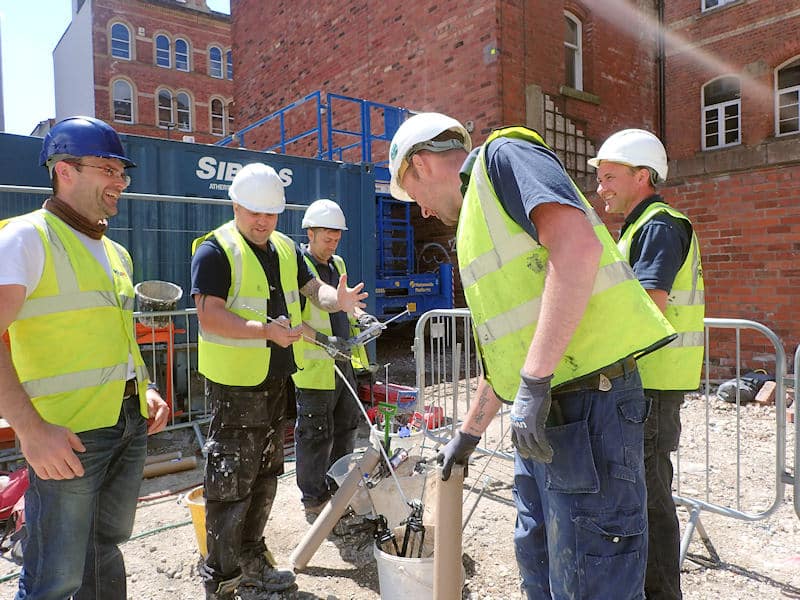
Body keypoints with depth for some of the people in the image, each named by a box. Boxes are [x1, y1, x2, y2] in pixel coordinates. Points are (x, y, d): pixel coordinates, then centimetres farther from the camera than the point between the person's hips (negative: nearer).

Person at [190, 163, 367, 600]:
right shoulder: (215, 250, -13)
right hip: (234, 385, -8)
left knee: (264, 477, 18)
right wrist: (267, 330, -35)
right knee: (231, 482, 1)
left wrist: (338, 299, -11)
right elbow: (210, 316, -21)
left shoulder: (285, 249, 10)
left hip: (276, 381, 8)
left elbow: (314, 289, 13)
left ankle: (251, 563, 36)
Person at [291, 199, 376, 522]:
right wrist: (323, 339, -27)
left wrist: (361, 316, 7)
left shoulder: (337, 264, 13)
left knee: (345, 429, 18)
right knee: (315, 436, 3)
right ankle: (313, 500, 19)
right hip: (315, 367, -8)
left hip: (344, 362, 9)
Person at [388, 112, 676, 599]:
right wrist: (468, 434, 30)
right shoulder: (480, 205, 22)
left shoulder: (503, 156, -4)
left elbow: (577, 244, -25)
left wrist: (534, 382, -26)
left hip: (588, 403, -10)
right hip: (542, 412, 10)